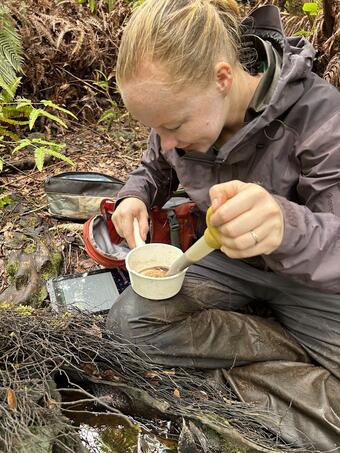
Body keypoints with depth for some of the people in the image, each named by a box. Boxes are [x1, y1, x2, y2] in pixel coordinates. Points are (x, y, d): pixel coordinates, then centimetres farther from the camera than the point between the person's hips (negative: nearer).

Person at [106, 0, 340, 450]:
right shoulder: (179, 107, -9)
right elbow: (156, 169, 11)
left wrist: (288, 227, -51)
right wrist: (135, 197, -14)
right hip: (224, 263, 5)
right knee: (127, 320, -22)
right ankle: (302, 355, -10)